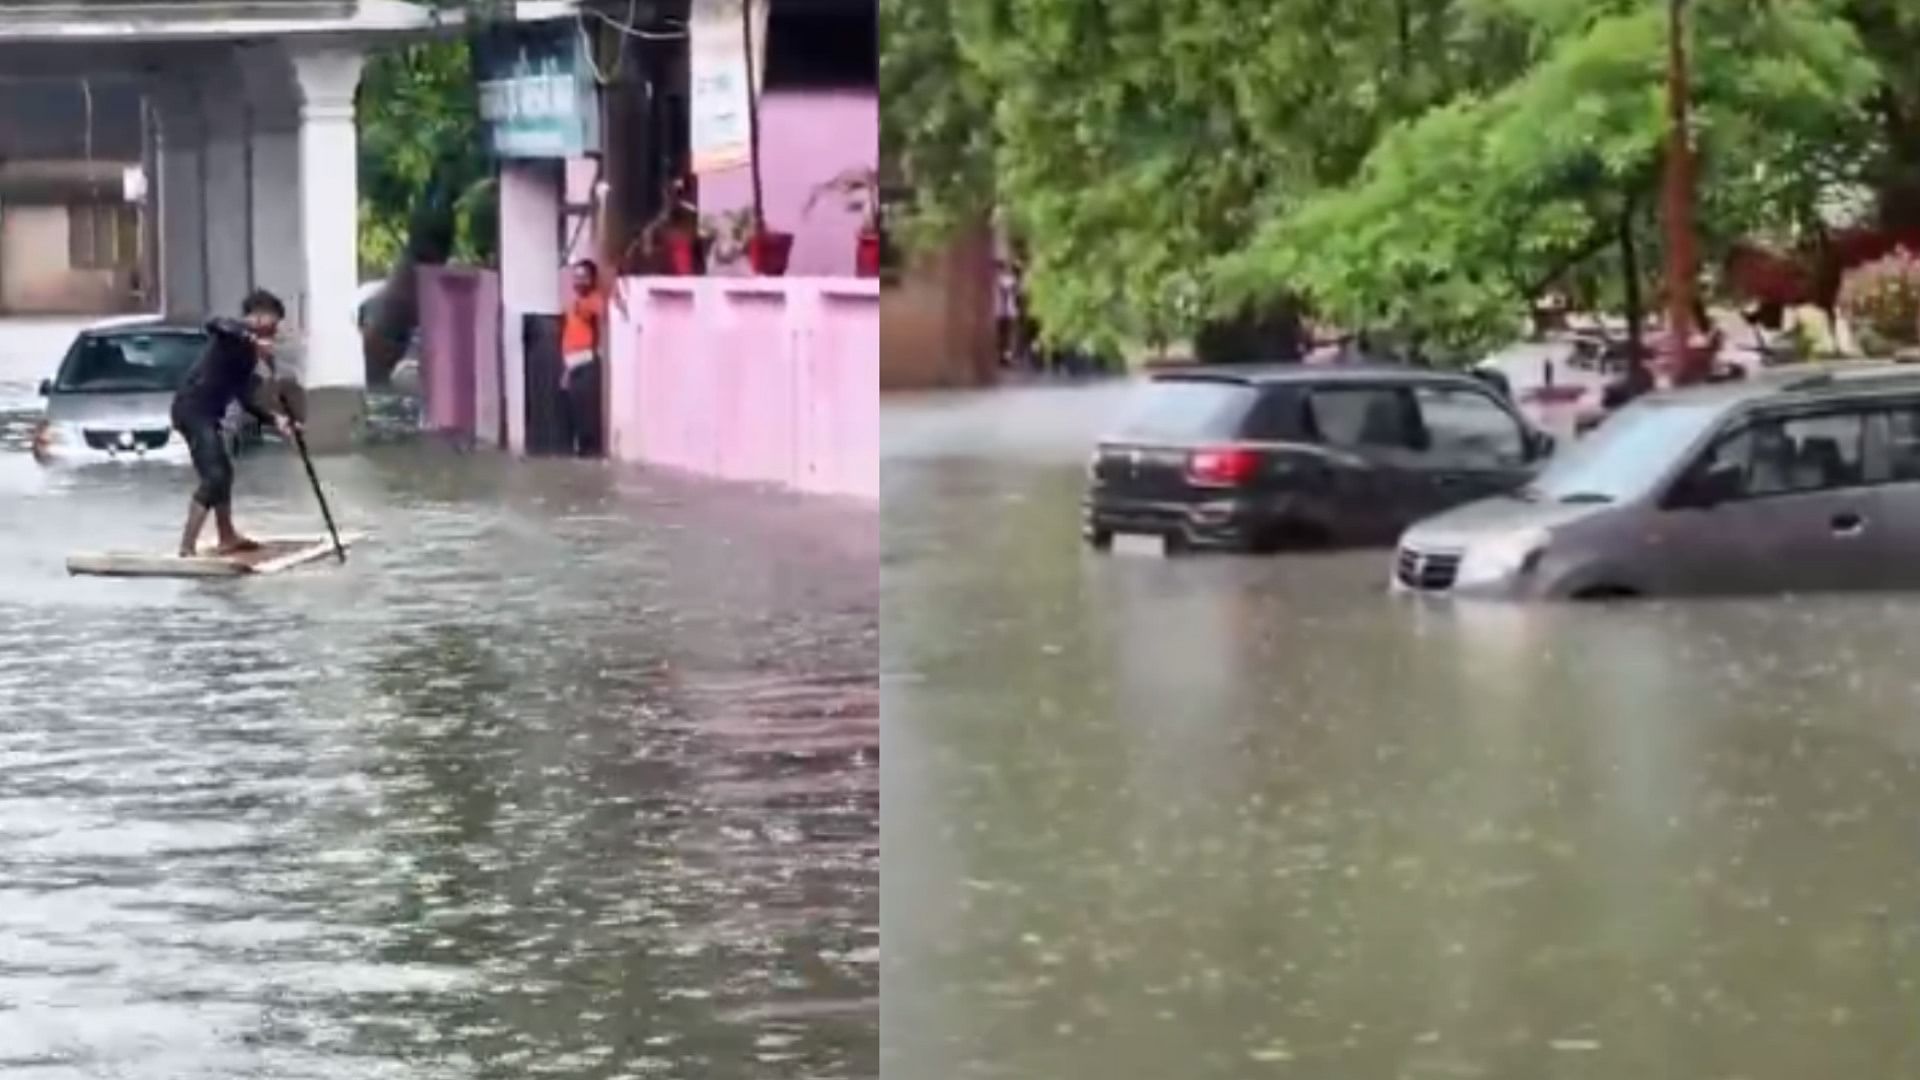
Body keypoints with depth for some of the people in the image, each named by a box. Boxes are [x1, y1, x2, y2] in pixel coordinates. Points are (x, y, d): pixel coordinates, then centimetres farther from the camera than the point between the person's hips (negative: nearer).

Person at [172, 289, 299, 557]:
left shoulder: (247, 352, 19)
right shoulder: (236, 332, -6)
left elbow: (247, 398, 16)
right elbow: (214, 326, -31)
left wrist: (275, 418, 5)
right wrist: (253, 339, -37)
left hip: (205, 412, 10)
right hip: (193, 409, -10)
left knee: (223, 472, 23)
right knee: (213, 476, -15)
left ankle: (227, 538, 37)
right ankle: (187, 548, -19)